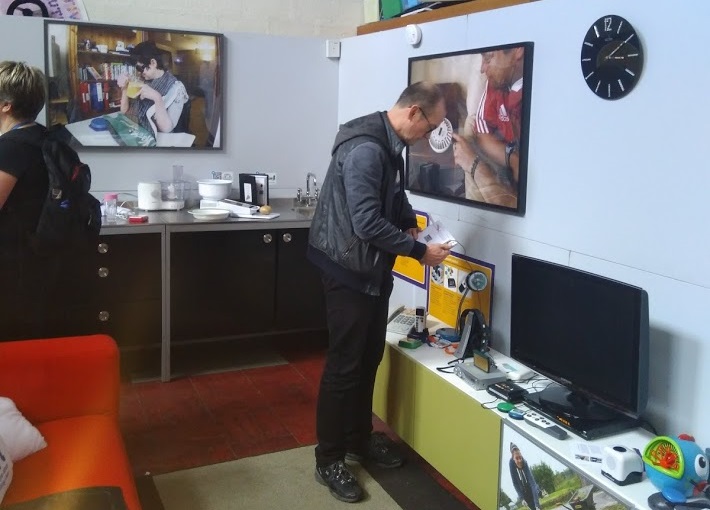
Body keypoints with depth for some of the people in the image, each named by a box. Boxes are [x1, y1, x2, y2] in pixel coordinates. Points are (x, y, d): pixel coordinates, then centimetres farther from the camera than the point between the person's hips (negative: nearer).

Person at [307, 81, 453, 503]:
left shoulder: (390, 144, 8)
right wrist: (419, 251, -19)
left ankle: (360, 440, 33)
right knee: (344, 365, -1)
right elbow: (368, 223, -28)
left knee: (370, 359, 17)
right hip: (349, 272, -10)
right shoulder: (365, 149, -24)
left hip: (375, 270, 10)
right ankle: (328, 460, 14)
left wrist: (412, 225, 5)